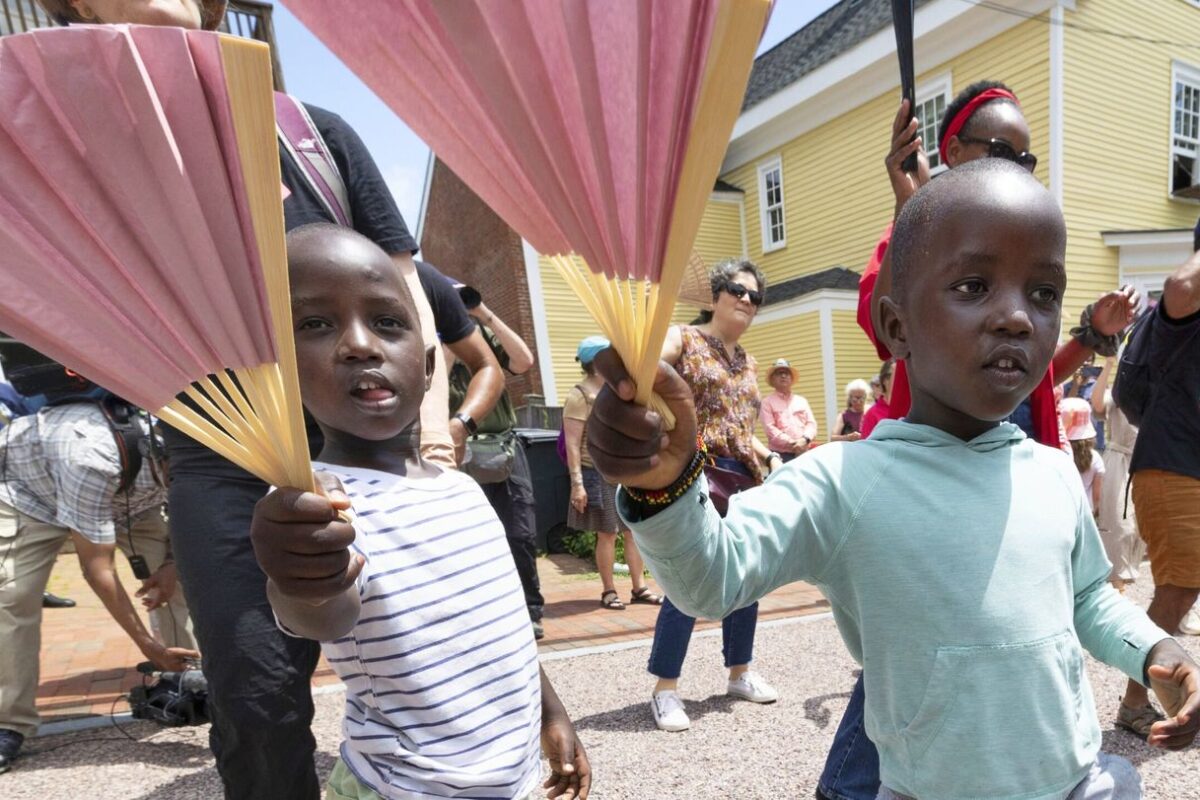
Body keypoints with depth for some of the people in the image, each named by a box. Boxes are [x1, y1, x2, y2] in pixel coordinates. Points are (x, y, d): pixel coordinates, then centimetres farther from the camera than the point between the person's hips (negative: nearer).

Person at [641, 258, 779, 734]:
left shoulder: (748, 363, 18)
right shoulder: (683, 340, -2)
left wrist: (770, 457, 9)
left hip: (743, 480, 7)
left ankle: (740, 672, 32)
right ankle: (665, 689, 9)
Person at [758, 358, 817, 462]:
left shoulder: (802, 401, 19)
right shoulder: (767, 402, 4)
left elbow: (811, 423, 11)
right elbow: (770, 428, -7)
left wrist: (805, 439, -11)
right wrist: (792, 443, -15)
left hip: (803, 453, 4)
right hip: (780, 455, -4)